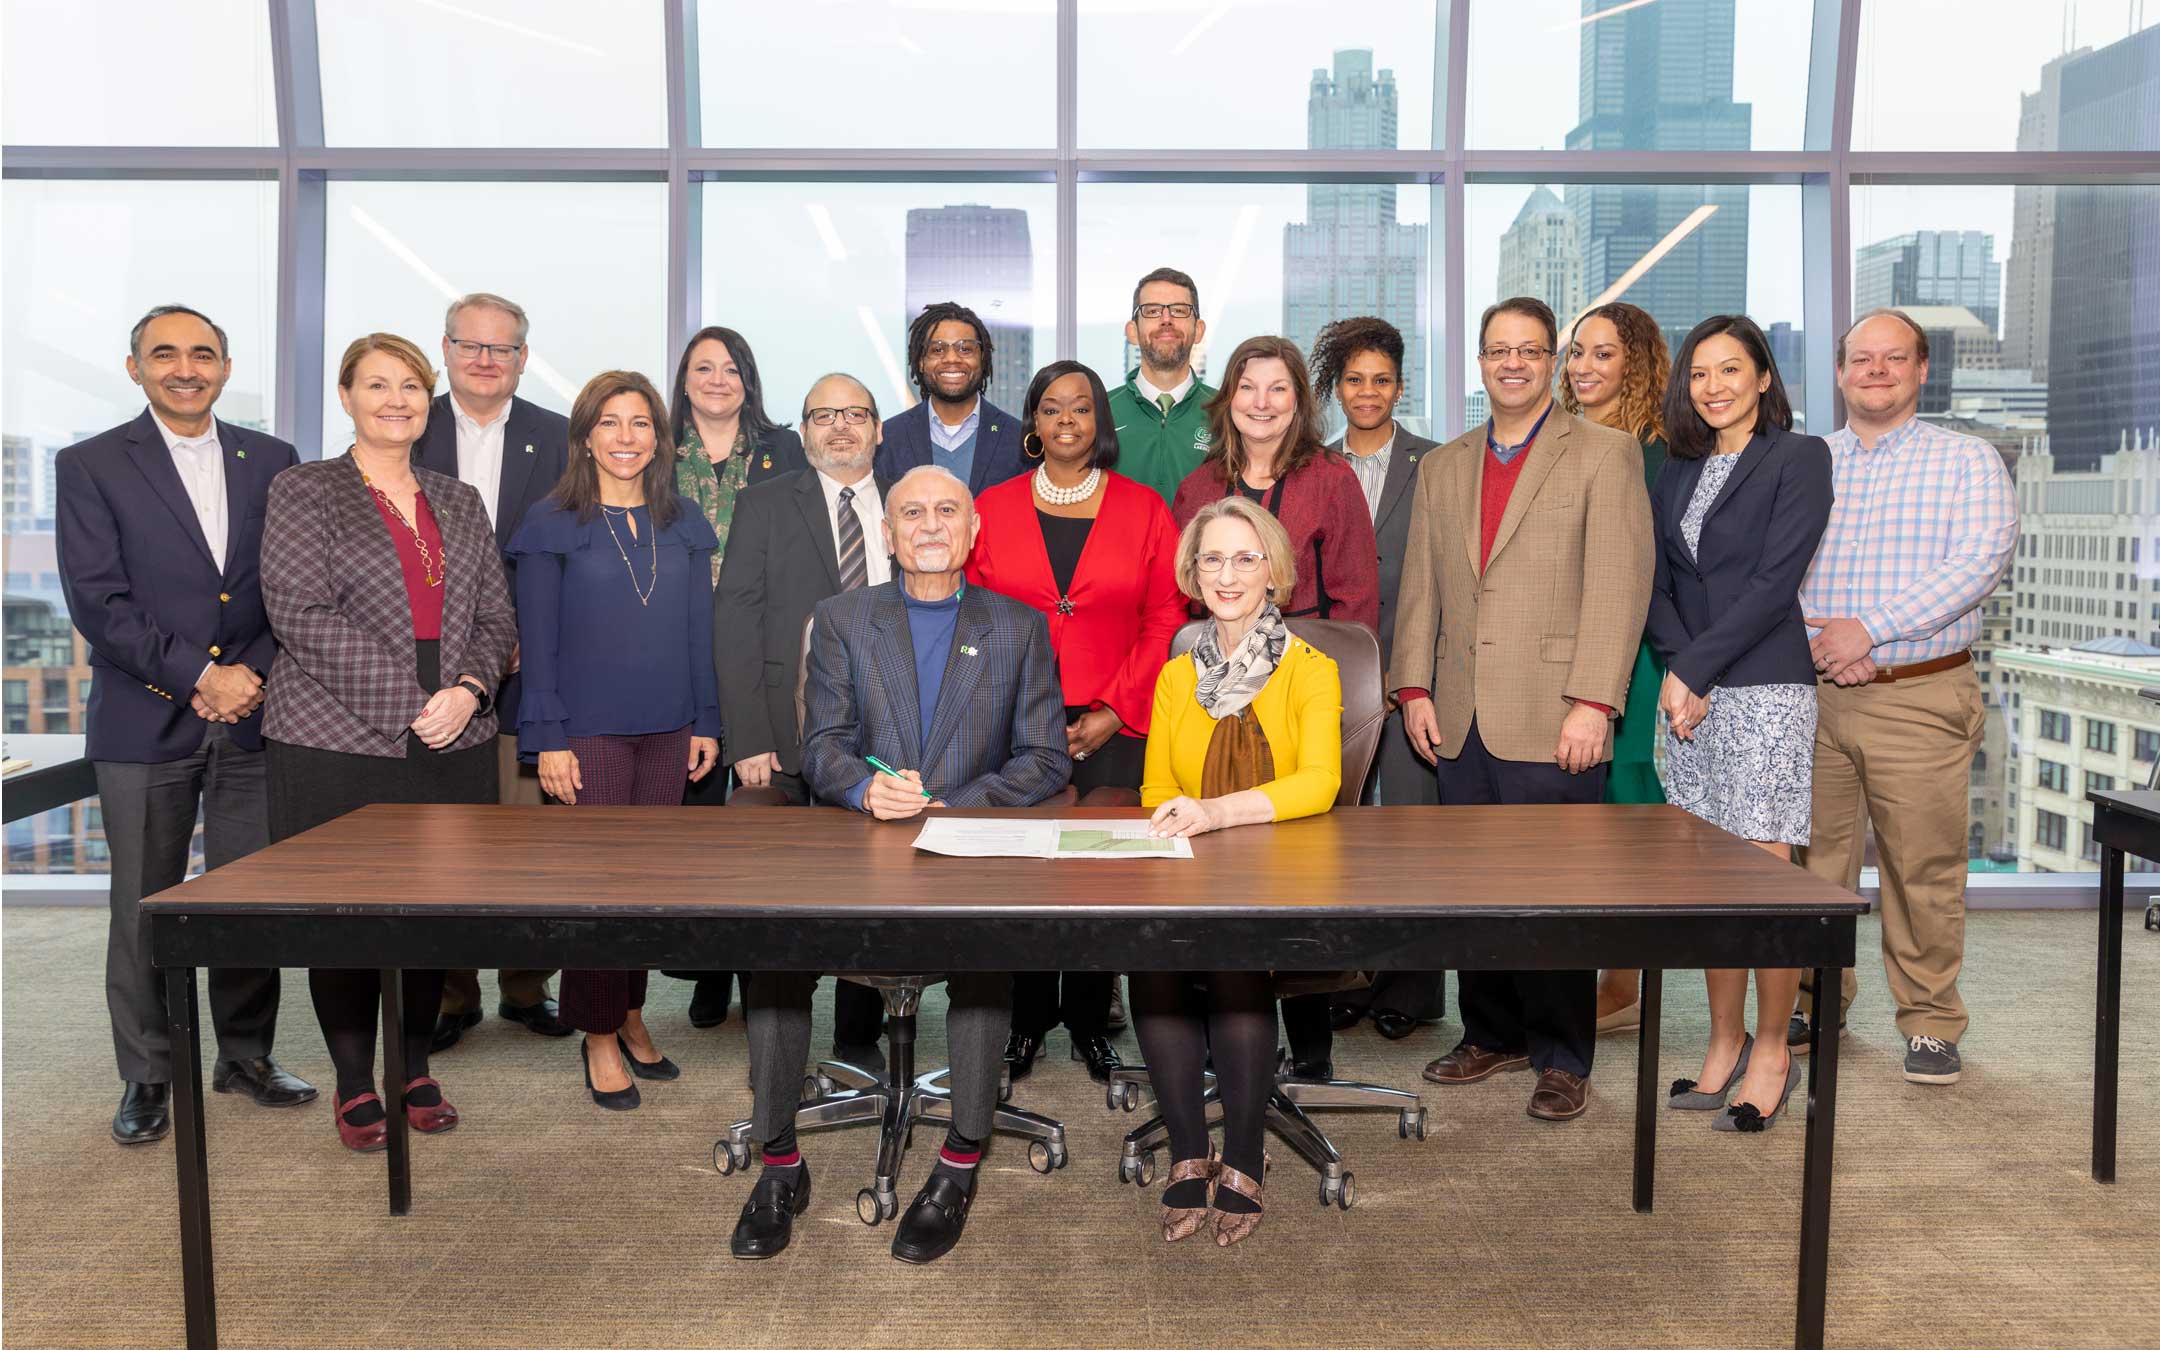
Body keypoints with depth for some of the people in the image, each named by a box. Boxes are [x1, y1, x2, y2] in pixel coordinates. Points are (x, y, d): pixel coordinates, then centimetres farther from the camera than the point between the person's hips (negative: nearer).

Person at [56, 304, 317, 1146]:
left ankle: (246, 1057, 23)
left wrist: (254, 675, -7)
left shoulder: (272, 463, 9)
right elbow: (97, 602, -7)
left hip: (252, 720, 2)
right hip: (145, 725, -2)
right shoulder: (90, 467, 1)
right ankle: (146, 1078, 19)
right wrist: (200, 675, -13)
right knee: (144, 909, 5)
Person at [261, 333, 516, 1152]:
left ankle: (417, 1070, 23)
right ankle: (354, 1085, 17)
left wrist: (468, 690, -8)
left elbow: (496, 616, 12)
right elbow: (301, 614, -9)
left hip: (452, 743, 4)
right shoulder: (305, 492, 3)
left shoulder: (460, 503, 17)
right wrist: (411, 700, -15)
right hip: (338, 743, -3)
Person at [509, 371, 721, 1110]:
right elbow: (537, 640, -4)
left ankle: (630, 1015, 24)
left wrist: (706, 721, 7)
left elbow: (699, 630, 11)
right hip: (589, 730, -4)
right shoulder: (553, 523, -2)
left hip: (668, 729, 4)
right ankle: (599, 1034, 14)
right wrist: (548, 738, -9)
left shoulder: (683, 523, 9)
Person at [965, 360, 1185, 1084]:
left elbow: (1166, 621, 3)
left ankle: (1090, 1022, 17)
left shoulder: (1144, 509, 7)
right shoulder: (993, 509, 9)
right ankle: (1026, 1020, 17)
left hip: (1111, 729, 0)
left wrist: (1115, 711, -6)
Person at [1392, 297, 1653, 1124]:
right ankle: (1493, 1035, 23)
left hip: (1551, 719, -4)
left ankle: (1561, 1059, 14)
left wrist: (1592, 702, -14)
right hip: (1460, 718, 5)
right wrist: (1414, 688, 5)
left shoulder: (1605, 455, 2)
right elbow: (1419, 589, 15)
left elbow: (1619, 584, -6)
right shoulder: (1442, 467, 18)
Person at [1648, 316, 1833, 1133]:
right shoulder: (1678, 473, 16)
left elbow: (1775, 581, -10)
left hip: (1766, 690, -5)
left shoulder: (1799, 458, -1)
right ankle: (1723, 1044, 17)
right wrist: (1676, 673, -6)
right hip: (1690, 695, 5)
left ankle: (1770, 1054, 8)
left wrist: (1694, 668, -12)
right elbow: (1655, 580, 10)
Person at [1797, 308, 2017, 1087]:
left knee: (1924, 868, 0)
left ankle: (1931, 1024, 14)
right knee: (1813, 858, 7)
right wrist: (1812, 637, -13)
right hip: (1813, 694, 2)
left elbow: (1981, 562, -8)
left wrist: (1868, 629, -17)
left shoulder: (1967, 462, 6)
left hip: (1919, 699, -2)